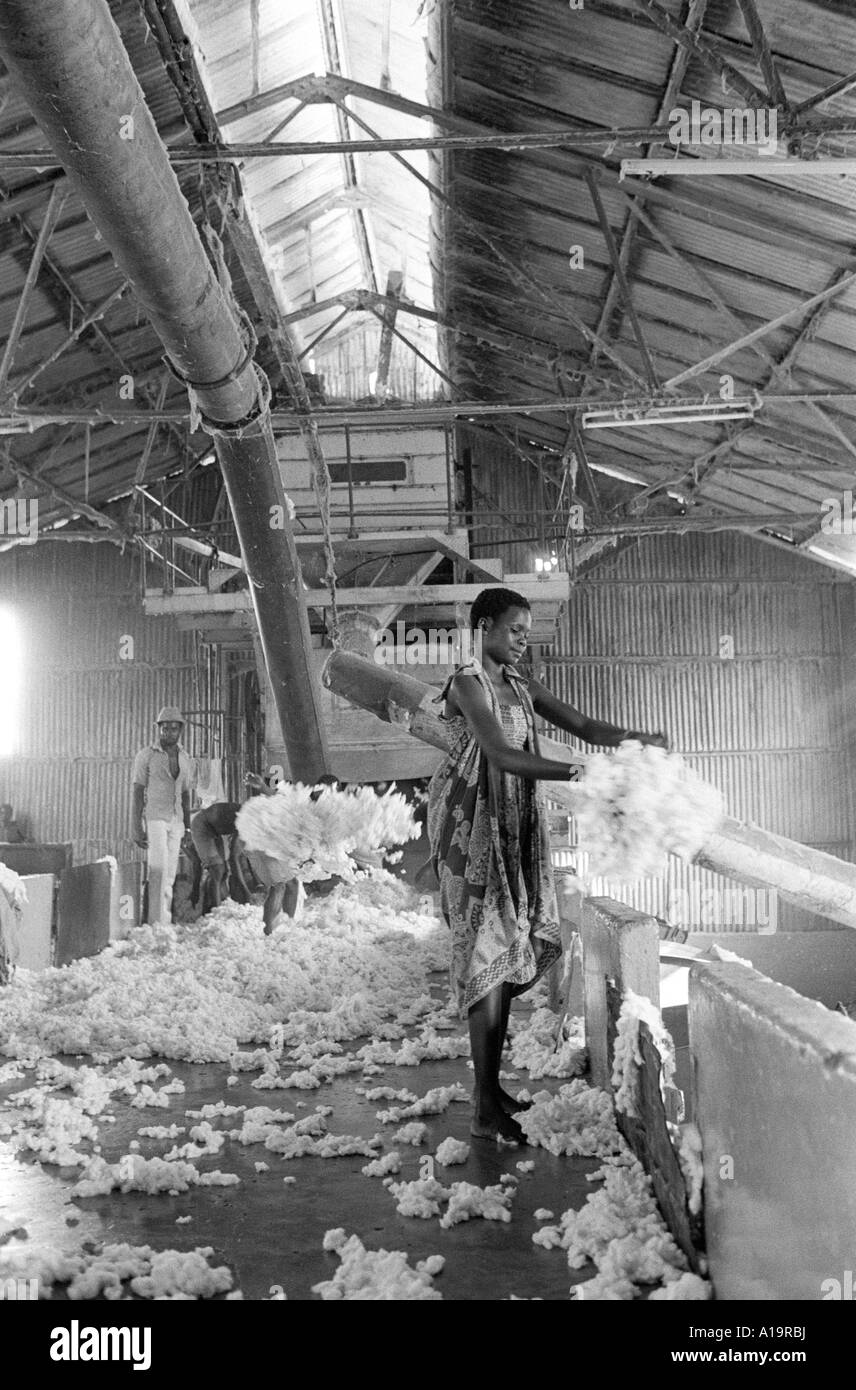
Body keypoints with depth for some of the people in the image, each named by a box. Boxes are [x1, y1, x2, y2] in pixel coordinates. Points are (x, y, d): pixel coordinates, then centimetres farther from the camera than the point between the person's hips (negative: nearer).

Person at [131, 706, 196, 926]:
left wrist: (187, 828, 16)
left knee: (170, 875, 5)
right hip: (153, 818, -5)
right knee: (159, 870, -18)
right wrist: (136, 828, -11)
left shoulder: (187, 761, 13)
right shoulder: (146, 755, -1)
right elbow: (137, 793, -4)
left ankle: (164, 922, 10)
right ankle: (157, 921, -19)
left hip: (176, 821, 5)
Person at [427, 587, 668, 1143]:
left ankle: (494, 1088, 18)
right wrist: (578, 774, -33)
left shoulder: (523, 688, 14)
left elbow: (585, 726, 7)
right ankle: (485, 1110, -8)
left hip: (517, 826, 8)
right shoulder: (466, 684, -11)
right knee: (487, 955, -10)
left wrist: (634, 739, -13)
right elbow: (501, 755, -24)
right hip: (474, 826, -8)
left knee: (510, 957, 8)